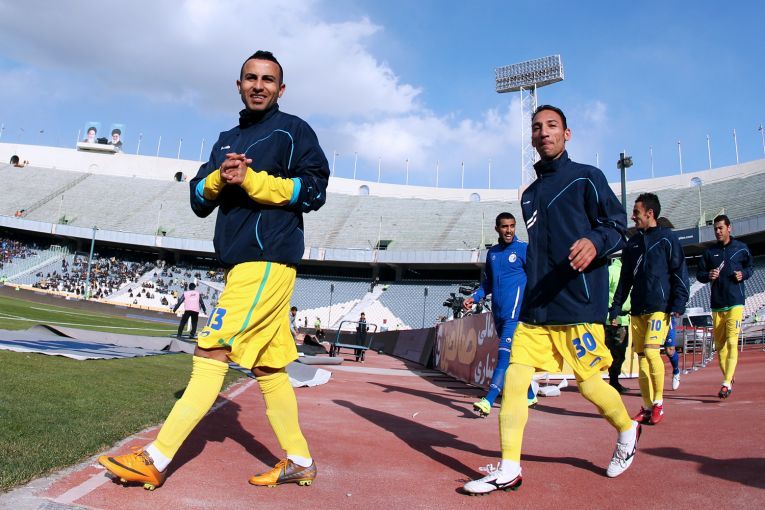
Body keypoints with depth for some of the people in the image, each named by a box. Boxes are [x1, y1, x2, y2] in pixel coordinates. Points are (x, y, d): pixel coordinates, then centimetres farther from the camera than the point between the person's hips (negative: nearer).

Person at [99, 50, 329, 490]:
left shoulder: (293, 130, 1)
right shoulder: (227, 139, 22)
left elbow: (314, 190, -10)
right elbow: (199, 199, 17)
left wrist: (251, 180, -15)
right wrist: (217, 178, -5)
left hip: (266, 263, -8)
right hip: (241, 266, 8)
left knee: (212, 354, -10)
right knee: (268, 368, 9)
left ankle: (155, 461, -5)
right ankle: (299, 462, 18)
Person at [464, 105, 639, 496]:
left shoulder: (586, 177, 0)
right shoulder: (530, 194, 19)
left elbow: (617, 225, -7)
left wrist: (595, 241, -27)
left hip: (579, 303, -6)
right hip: (535, 306, 6)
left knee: (589, 383, 3)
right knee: (514, 378, -5)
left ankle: (627, 430, 35)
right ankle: (509, 470, 2)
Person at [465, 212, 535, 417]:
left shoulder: (523, 249, -2)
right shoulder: (492, 253, 15)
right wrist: (474, 297, 7)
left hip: (515, 312, -7)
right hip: (498, 313, 7)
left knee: (505, 355, -15)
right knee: (513, 357, 15)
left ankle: (488, 402, -22)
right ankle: (529, 396, 30)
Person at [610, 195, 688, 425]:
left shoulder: (667, 238, 0)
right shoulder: (633, 242, 16)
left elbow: (680, 273, -5)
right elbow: (625, 279, 19)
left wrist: (678, 304, -15)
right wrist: (616, 307, 14)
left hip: (660, 307, -6)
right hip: (637, 310, 6)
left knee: (651, 351, -18)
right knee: (641, 357, 5)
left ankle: (658, 402, -2)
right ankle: (647, 406, 13)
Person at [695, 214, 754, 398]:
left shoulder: (741, 248, 5)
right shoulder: (710, 252, 10)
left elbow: (751, 266, 16)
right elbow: (699, 274, 11)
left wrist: (743, 274, -5)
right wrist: (708, 276, -10)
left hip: (735, 302, -3)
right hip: (717, 304, 3)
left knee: (732, 342, -13)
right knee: (719, 345, 6)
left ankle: (726, 383, -16)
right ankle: (729, 380, 21)